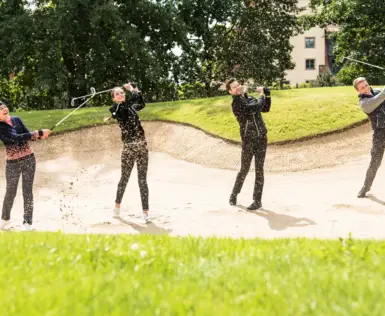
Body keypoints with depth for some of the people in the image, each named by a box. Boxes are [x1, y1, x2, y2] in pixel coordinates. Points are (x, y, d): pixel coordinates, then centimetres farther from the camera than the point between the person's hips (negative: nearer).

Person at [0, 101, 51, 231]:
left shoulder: (16, 120, 3)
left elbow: (27, 135, 1)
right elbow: (17, 138, -24)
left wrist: (39, 135, -21)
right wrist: (38, 133, -26)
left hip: (28, 159, 3)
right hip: (13, 162, -3)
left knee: (27, 191, 1)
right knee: (10, 192, 6)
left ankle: (27, 223, 8)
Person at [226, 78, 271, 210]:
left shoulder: (249, 99, 12)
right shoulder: (236, 104, -11)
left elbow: (266, 109, 23)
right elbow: (256, 108, -20)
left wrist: (267, 93, 11)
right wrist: (261, 95, -2)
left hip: (261, 139, 4)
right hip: (248, 140, -4)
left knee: (259, 170, 2)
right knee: (244, 170, 1)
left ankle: (257, 200, 6)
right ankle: (234, 194, 25)